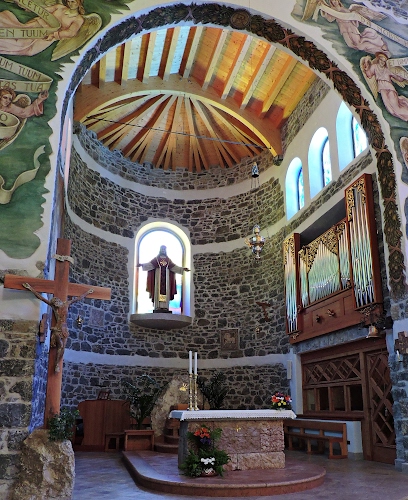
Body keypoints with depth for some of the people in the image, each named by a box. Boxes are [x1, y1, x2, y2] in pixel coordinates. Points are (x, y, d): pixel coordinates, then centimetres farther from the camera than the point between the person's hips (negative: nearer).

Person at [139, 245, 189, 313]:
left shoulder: (168, 260, 16)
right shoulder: (156, 258, 9)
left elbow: (174, 267, 13)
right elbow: (150, 264, -2)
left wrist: (182, 269, 5)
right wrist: (142, 265, -18)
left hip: (166, 277, 2)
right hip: (158, 276, -2)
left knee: (166, 291, -4)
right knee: (158, 290, -9)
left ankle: (165, 307, -6)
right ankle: (157, 306, -13)